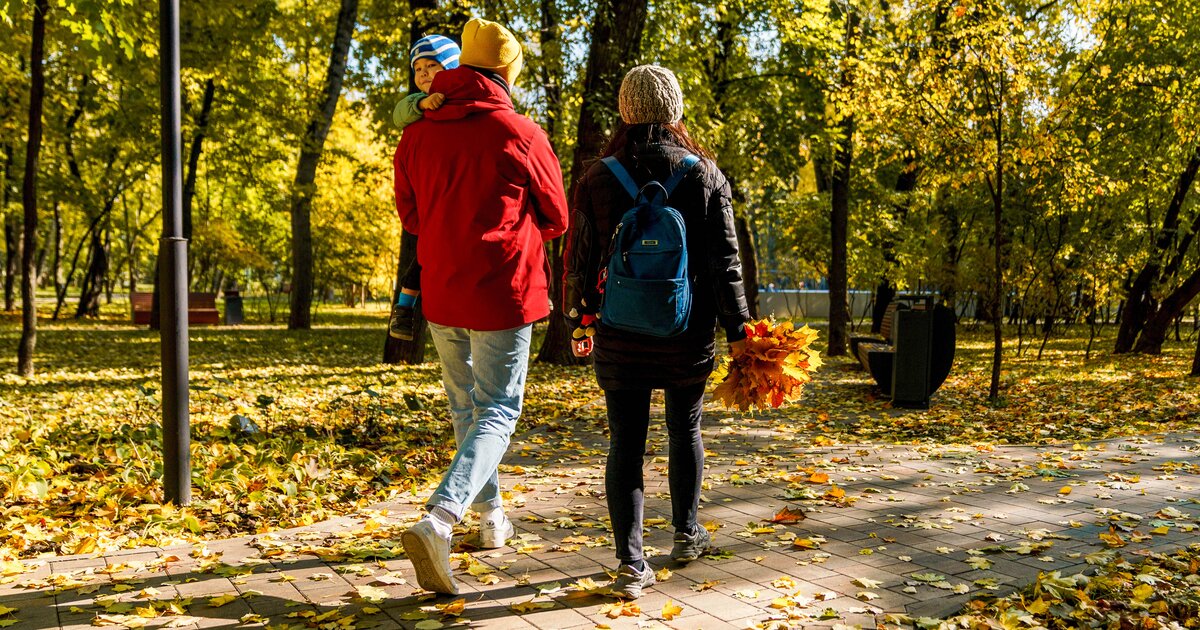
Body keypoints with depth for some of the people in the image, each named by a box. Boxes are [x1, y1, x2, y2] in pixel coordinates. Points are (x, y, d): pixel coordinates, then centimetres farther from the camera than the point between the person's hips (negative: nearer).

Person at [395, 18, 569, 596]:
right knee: (497, 410, 1)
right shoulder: (521, 135, -10)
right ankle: (439, 520, -18)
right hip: (503, 293, -5)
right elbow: (556, 219, 1)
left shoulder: (416, 135, 2)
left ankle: (491, 515, 32)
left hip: (440, 291, 5)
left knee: (465, 406, 20)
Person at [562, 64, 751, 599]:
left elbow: (580, 260, 2)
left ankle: (631, 563, 2)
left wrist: (577, 315, 17)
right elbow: (725, 261, -5)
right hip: (689, 336, 1)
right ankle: (687, 533, 35)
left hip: (620, 337, 0)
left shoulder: (597, 179, -3)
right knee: (685, 429, 20)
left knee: (625, 444, 5)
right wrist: (738, 330, 2)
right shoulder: (706, 175, -4)